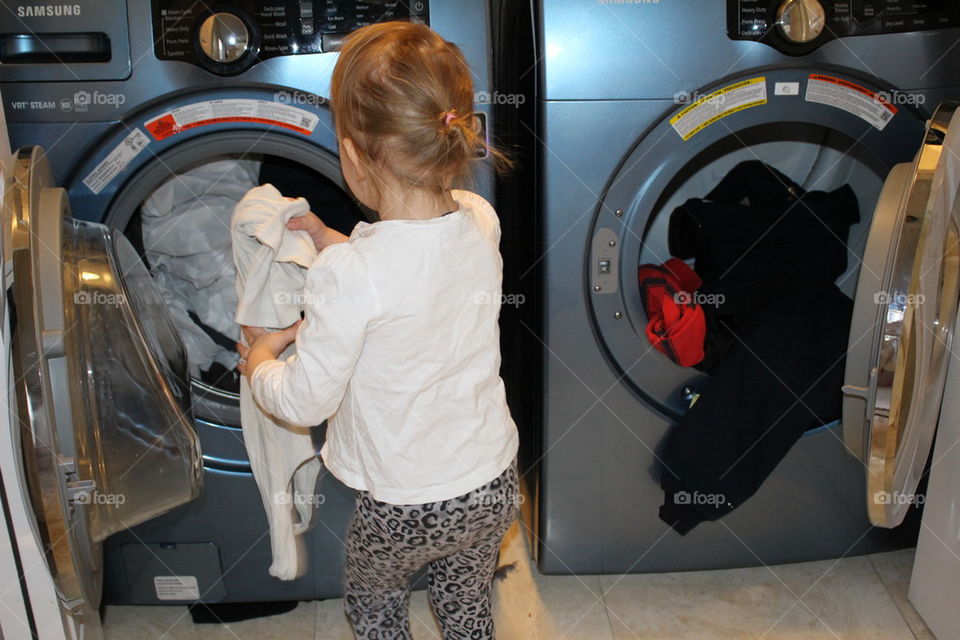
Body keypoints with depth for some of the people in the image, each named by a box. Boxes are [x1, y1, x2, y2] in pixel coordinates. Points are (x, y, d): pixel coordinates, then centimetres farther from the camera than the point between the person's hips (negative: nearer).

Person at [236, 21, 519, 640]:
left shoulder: (349, 276, -31)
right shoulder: (480, 220, -12)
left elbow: (305, 401, -17)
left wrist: (260, 361, 3)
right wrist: (329, 238, 13)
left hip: (406, 509, -5)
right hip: (494, 483, 5)